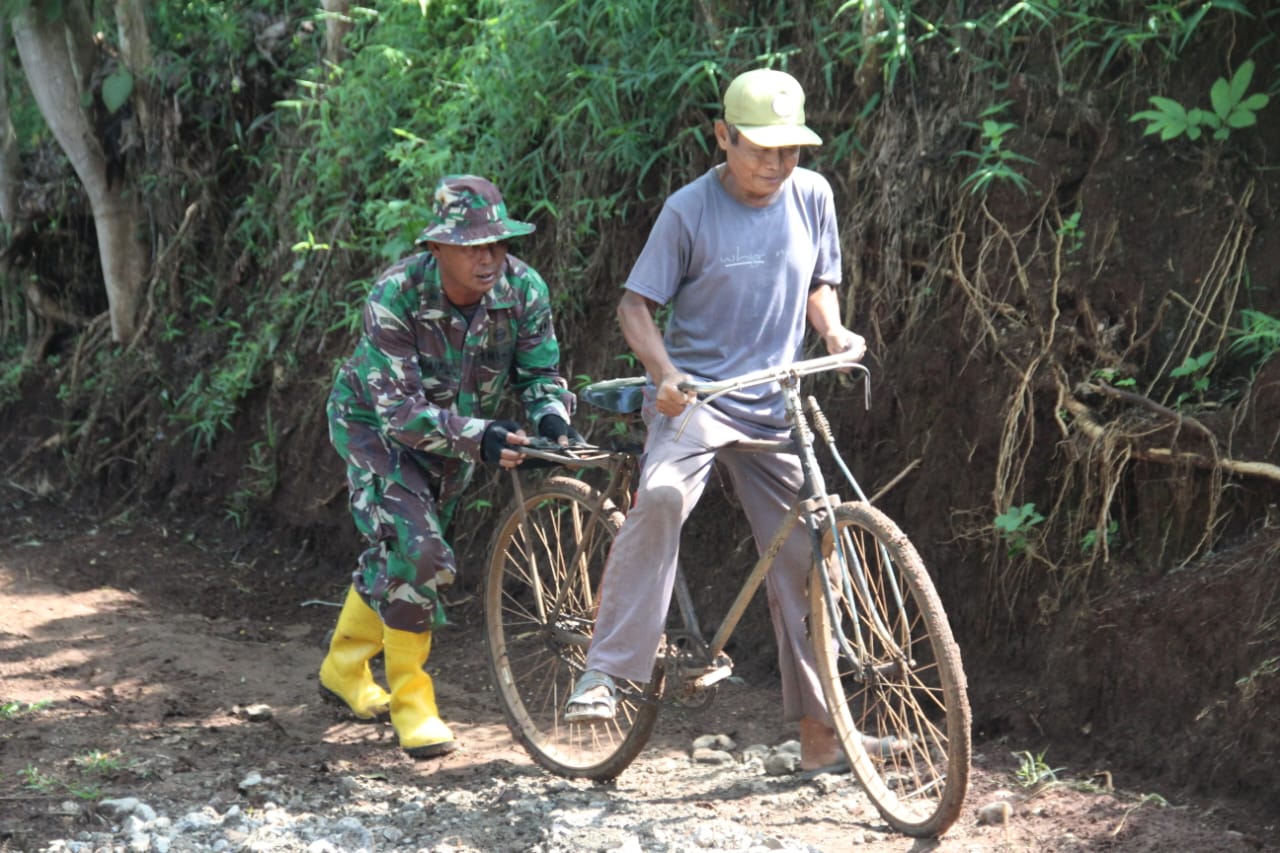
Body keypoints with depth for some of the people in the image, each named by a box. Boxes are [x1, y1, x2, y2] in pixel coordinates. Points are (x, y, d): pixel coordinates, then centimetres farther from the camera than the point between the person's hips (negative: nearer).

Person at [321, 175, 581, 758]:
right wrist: (478, 438, -50)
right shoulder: (394, 296, -34)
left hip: (453, 433, 5)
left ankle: (344, 667, 43)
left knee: (396, 554, 19)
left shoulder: (524, 289, -23)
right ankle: (411, 700, -9)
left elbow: (540, 372, -11)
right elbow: (400, 410, -36)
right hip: (374, 424, -5)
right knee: (417, 549, -23)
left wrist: (552, 419, -34)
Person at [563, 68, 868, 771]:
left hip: (772, 403, 4)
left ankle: (819, 726, 16)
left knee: (800, 556, 3)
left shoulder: (811, 196, 4)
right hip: (694, 392, -4)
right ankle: (604, 669, -29)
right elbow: (635, 306, -7)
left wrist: (834, 330, -7)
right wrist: (666, 374, -24)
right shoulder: (690, 209, -9)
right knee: (661, 496, -34)